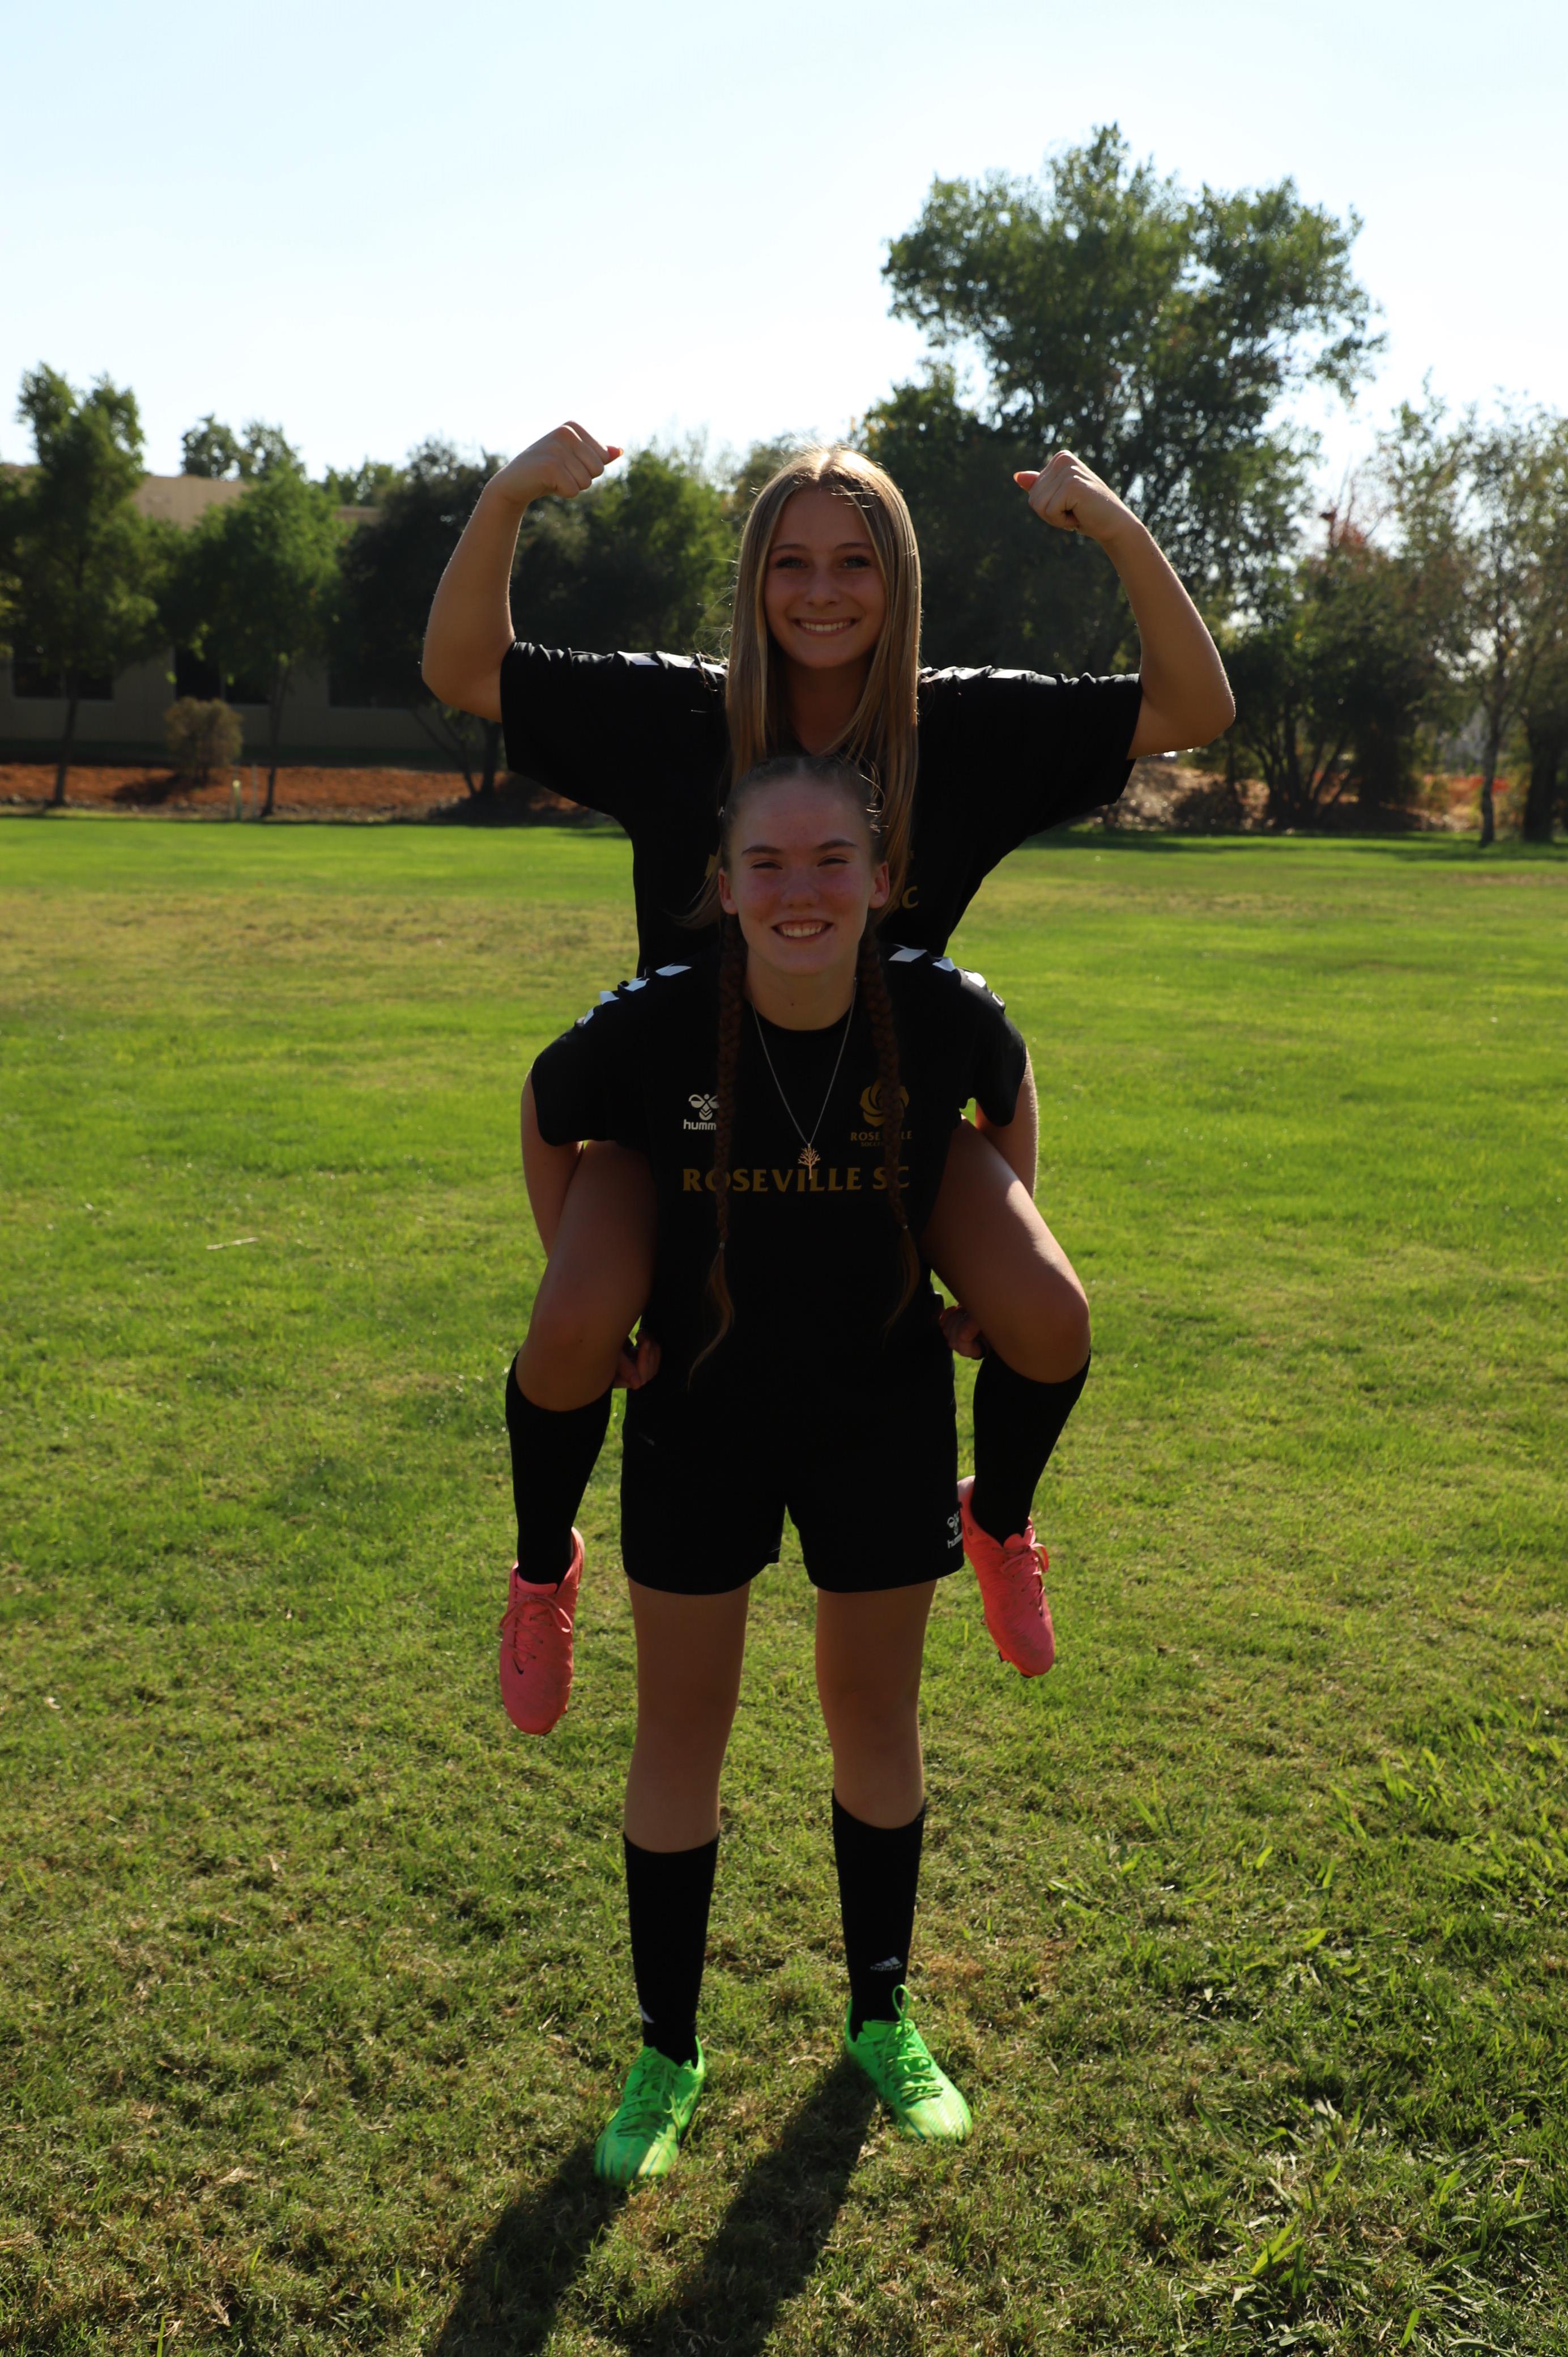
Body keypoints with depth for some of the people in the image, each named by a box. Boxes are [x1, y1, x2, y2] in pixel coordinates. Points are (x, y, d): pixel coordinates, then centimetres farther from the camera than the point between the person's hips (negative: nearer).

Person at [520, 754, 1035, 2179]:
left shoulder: (945, 1014, -20)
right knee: (680, 1735, 9)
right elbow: (549, 1123, 0)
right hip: (701, 1411, 0)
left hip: (886, 1410, 1)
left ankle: (882, 2019, 37)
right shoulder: (652, 1028, -22)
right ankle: (667, 2056, 29)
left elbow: (1009, 1097, 5)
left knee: (877, 1722, 14)